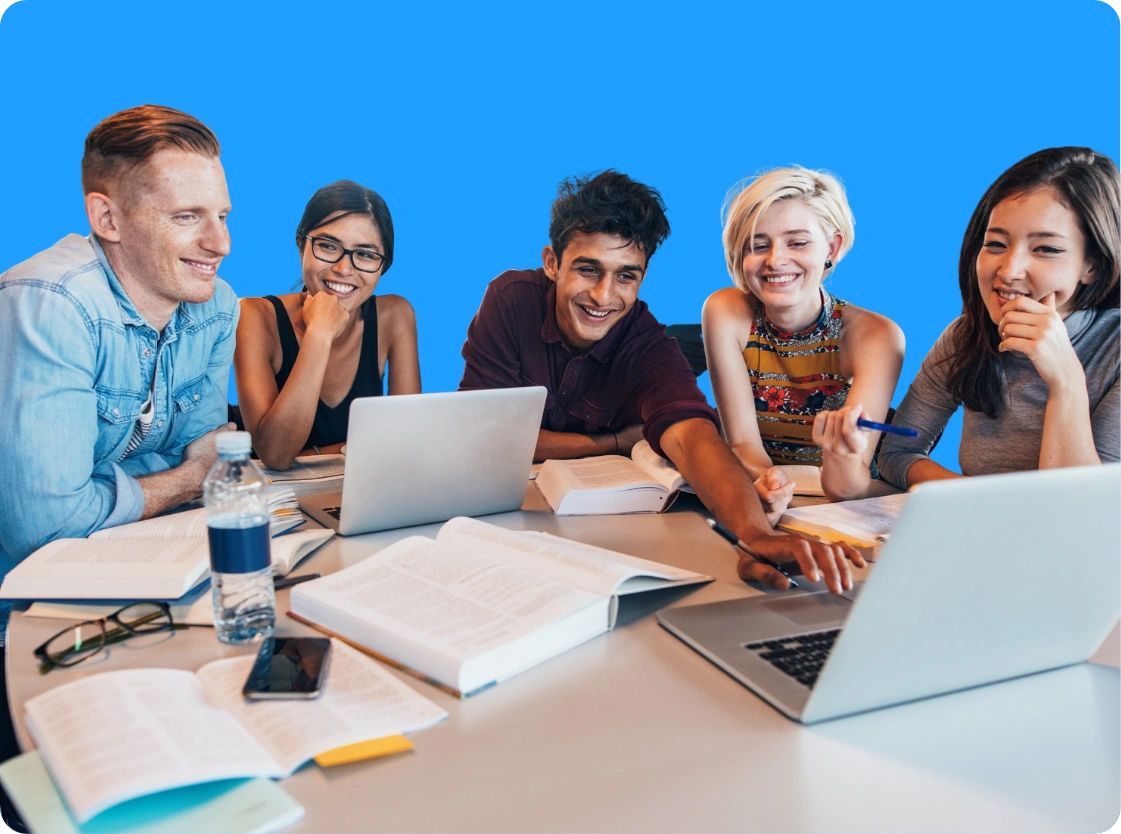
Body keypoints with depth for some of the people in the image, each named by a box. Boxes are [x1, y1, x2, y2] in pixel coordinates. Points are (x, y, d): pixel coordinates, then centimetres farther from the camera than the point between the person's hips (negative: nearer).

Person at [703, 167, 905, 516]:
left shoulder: (875, 336, -13)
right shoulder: (725, 313, -8)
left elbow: (847, 491, -19)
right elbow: (741, 442, -12)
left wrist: (844, 456, -41)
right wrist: (766, 480, -33)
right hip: (749, 501, 1)